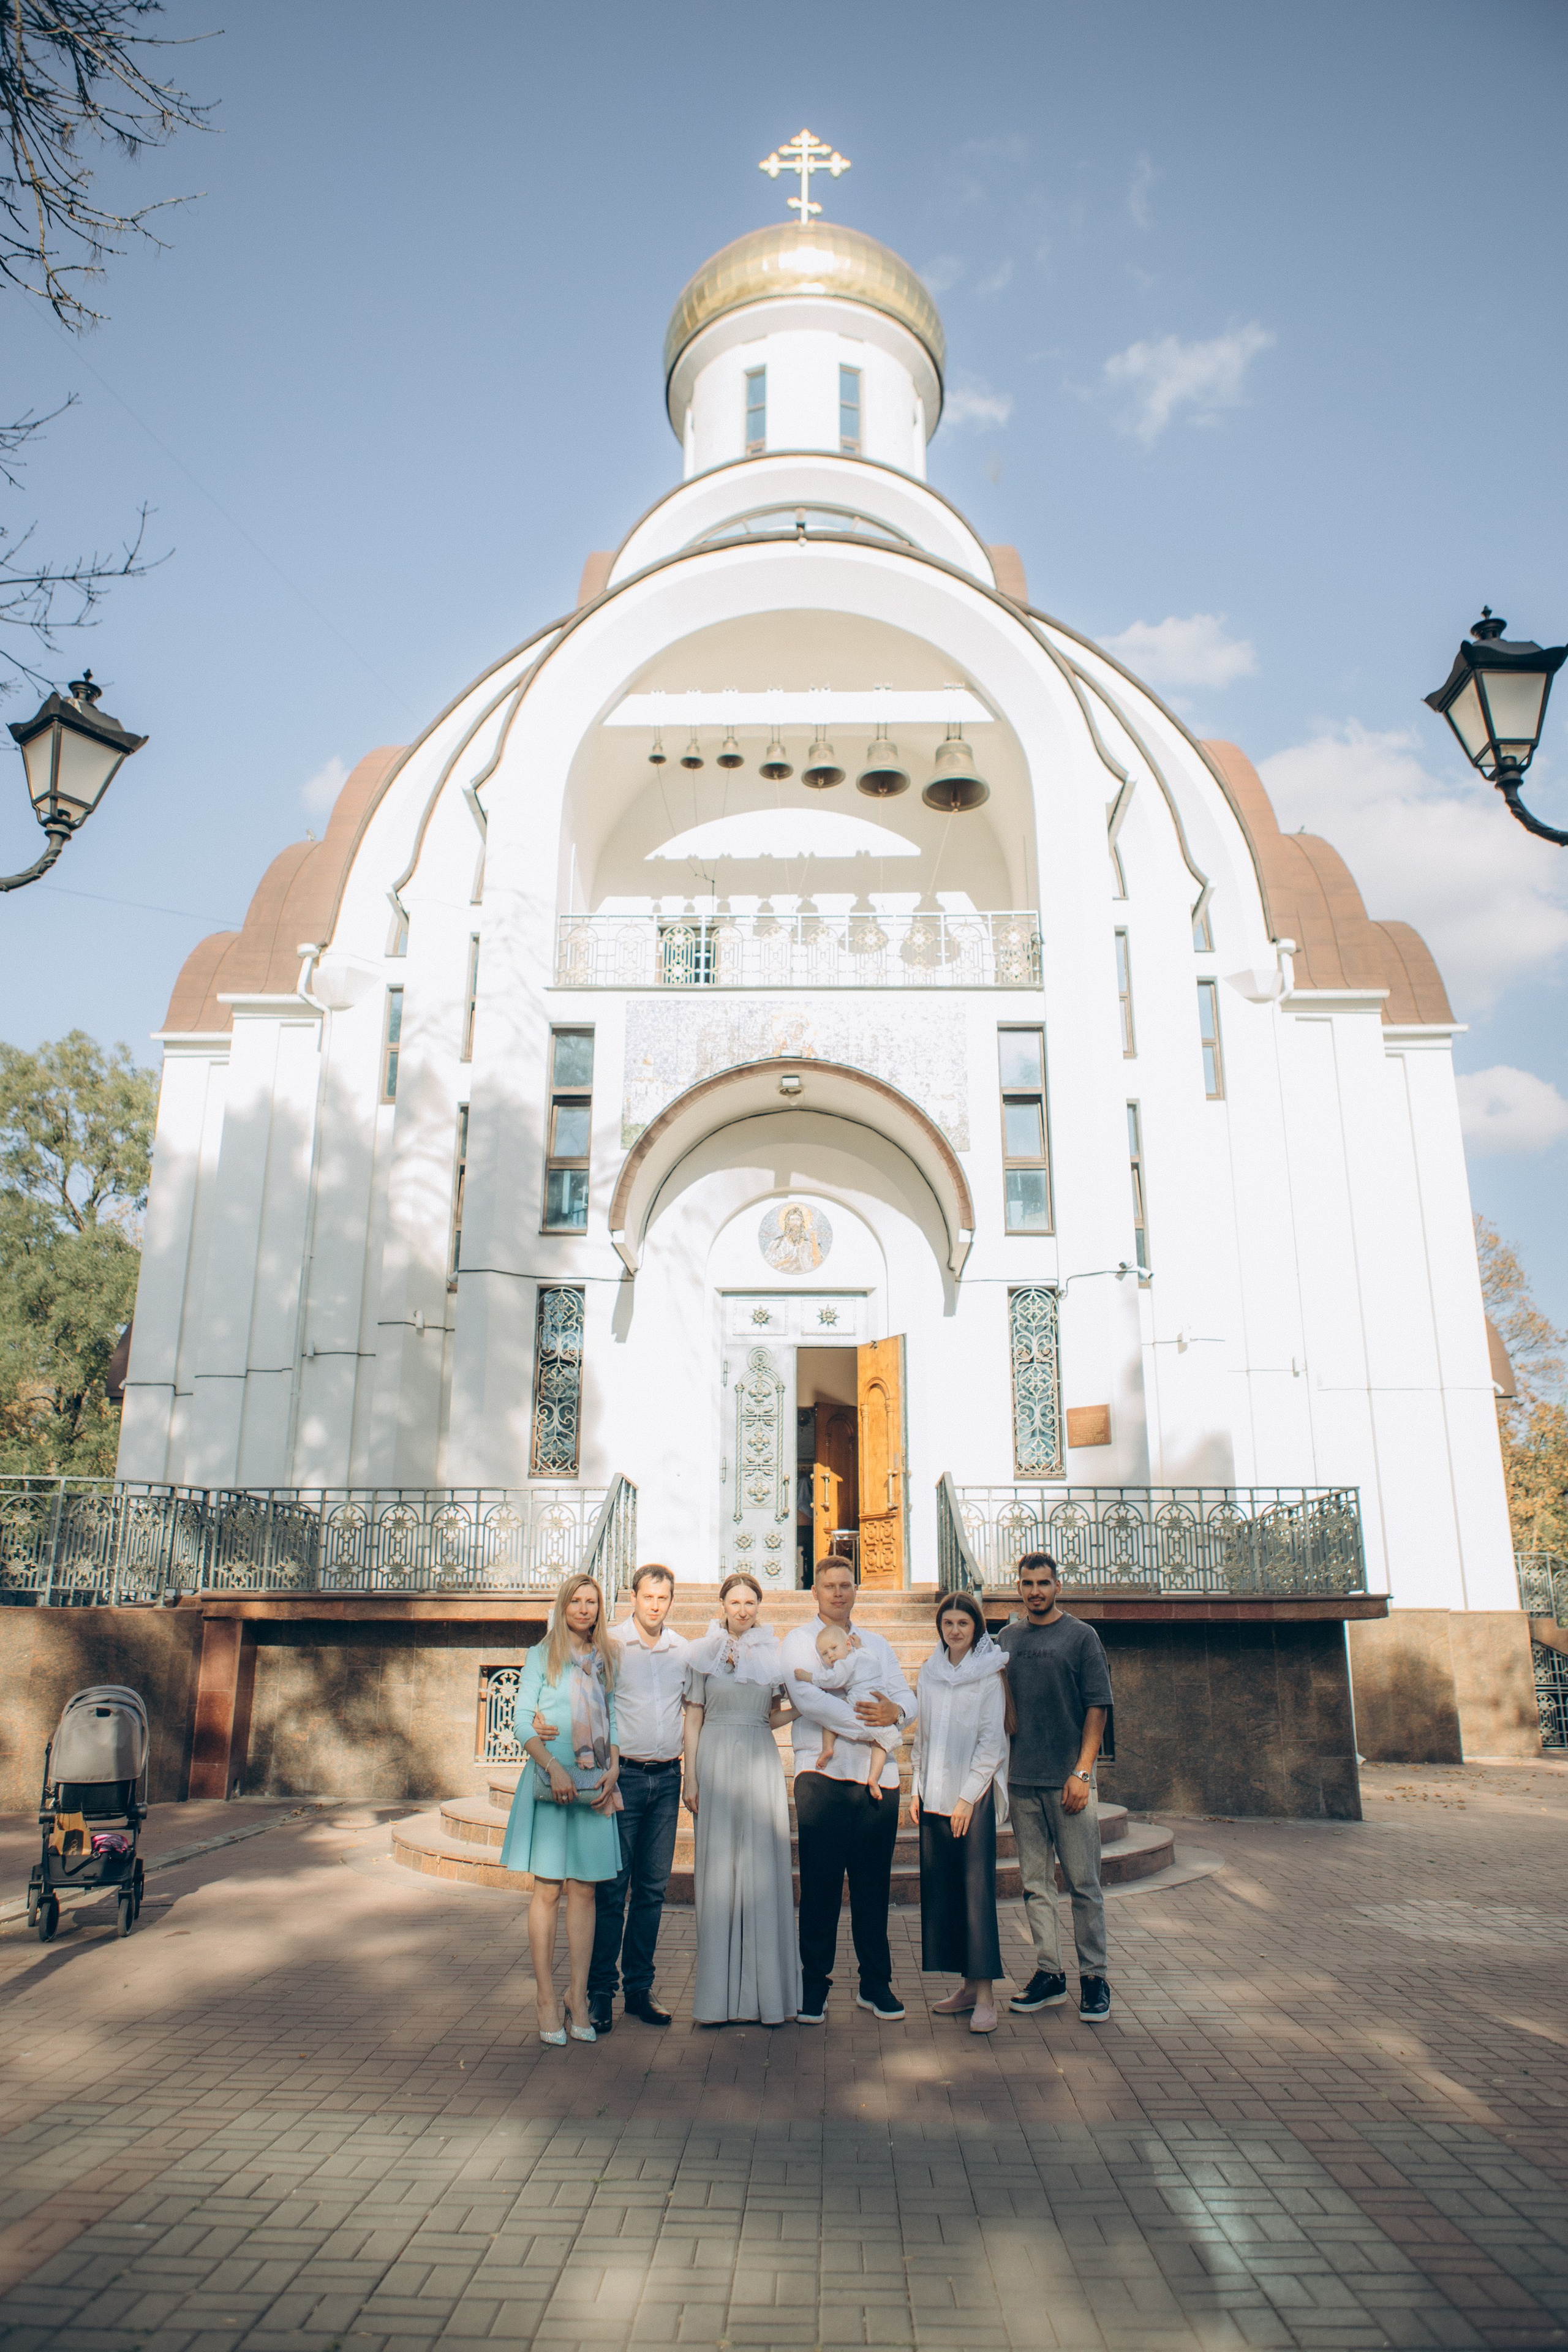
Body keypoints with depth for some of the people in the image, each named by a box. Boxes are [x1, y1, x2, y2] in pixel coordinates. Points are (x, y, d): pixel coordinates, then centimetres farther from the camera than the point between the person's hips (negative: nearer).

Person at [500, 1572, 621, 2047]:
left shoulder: (604, 1660, 13)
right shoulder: (542, 1656, 2)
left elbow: (612, 1721, 16)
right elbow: (522, 1719, -3)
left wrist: (613, 1770, 0)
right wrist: (554, 1767, -15)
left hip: (594, 1785, 3)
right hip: (550, 1782, -3)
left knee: (584, 1890, 4)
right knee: (548, 1889, 0)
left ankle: (579, 1999, 10)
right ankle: (546, 2002, 6)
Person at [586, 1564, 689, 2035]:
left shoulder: (683, 1650, 8)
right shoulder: (609, 1645, -3)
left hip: (667, 1779, 4)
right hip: (622, 1775, -4)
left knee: (653, 1888, 8)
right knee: (612, 1887, -2)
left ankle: (639, 1987, 18)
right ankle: (600, 1991, 8)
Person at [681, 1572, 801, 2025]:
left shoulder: (774, 1655, 8)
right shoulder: (702, 1653, 5)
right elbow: (693, 1719, 5)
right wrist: (691, 1779, 0)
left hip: (760, 1763, 1)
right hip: (716, 1762, -1)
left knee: (762, 1872, 0)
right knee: (717, 1870, 1)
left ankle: (765, 1991, 9)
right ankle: (719, 1994, 10)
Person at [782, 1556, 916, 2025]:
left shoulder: (877, 1645, 19)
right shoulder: (799, 1642, 5)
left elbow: (907, 1698, 10)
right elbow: (806, 1698, -12)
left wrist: (895, 1712, -14)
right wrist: (866, 1721, -15)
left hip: (878, 1775, 4)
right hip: (823, 1775, -3)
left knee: (874, 1884, 8)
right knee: (819, 1885, 0)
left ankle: (876, 1983, 19)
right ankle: (815, 1983, 12)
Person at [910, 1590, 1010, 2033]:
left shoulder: (990, 1673, -4)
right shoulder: (930, 1672, 11)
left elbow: (991, 1739, -7)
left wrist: (967, 1797, -11)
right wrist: (916, 1788, 8)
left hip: (975, 1793, -5)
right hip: (935, 1794, 5)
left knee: (977, 1887, -7)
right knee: (942, 1888, 5)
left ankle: (985, 1994, -2)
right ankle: (968, 1985, 15)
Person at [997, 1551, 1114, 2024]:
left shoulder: (1081, 1637, -1)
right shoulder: (1006, 1639, 10)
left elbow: (1098, 1707, -4)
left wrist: (1082, 1771, -11)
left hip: (1069, 1779, -4)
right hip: (1021, 1779, 4)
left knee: (1083, 1882, 1)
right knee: (1036, 1883, 9)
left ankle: (1094, 1976, 13)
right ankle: (1049, 1973, 18)